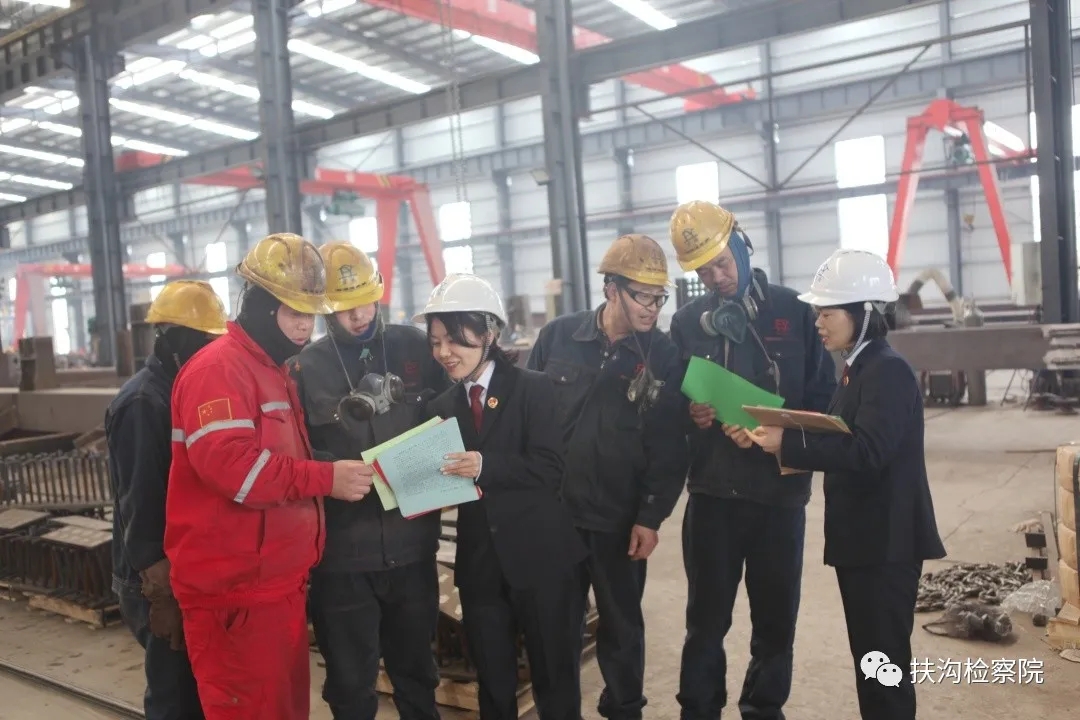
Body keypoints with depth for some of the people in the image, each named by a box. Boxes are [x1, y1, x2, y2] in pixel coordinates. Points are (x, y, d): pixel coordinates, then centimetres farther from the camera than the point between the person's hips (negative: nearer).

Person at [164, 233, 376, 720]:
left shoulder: (274, 371, 17)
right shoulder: (217, 369, -14)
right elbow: (228, 463, -28)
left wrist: (333, 476, 16)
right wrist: (326, 479, -26)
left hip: (279, 579, 9)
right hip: (234, 588, -9)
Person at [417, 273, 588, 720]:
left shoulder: (532, 389, -6)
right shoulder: (441, 407, 8)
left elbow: (549, 468, -15)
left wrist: (485, 466, -26)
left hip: (540, 558, -4)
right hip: (479, 564, 5)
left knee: (555, 679, 9)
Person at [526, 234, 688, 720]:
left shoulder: (663, 355, -5)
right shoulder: (558, 336, -4)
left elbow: (669, 446, -5)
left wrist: (651, 517, -8)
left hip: (621, 520, 0)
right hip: (553, 511, 1)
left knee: (622, 627, 16)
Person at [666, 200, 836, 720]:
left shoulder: (793, 311, -1)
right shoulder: (686, 322, 4)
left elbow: (823, 398, -2)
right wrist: (689, 416, -14)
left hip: (780, 490, 0)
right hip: (712, 491, 1)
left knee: (776, 619, 12)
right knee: (706, 619, 8)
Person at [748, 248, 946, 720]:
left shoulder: (888, 370, -16)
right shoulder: (858, 369, 13)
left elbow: (867, 451, -27)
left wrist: (789, 443, -27)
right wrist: (785, 441, -1)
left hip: (886, 540, -9)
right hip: (862, 537, 9)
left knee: (884, 659, -2)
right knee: (870, 657, 17)